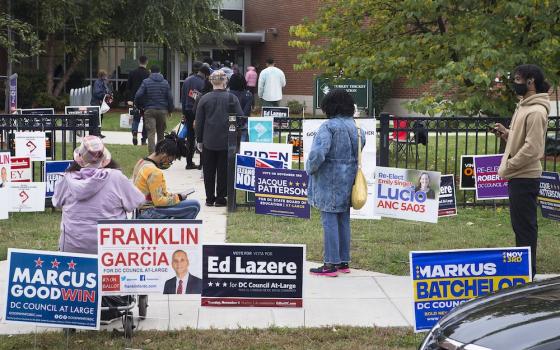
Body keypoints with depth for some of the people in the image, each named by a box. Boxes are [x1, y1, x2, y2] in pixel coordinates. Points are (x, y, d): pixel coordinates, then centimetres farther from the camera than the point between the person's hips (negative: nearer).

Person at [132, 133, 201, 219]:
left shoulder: (142, 162, 6)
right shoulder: (154, 172, -23)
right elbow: (159, 201, -23)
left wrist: (172, 195, 9)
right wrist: (178, 197, -10)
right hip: (149, 213, -10)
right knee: (194, 206, -13)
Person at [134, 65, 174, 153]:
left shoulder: (146, 82, -2)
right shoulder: (165, 83, 5)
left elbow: (138, 96, -8)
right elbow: (170, 98, 5)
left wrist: (138, 105, 10)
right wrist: (170, 110, 17)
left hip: (149, 110, -2)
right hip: (162, 110, 3)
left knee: (151, 133, -6)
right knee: (161, 133, 15)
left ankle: (152, 153, -16)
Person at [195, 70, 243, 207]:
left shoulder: (204, 99, -2)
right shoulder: (232, 98, -6)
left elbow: (199, 122, 2)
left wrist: (199, 140, 10)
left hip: (209, 142, 1)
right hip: (226, 141, -1)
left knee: (208, 171, 10)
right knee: (223, 171, 6)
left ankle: (210, 198, 13)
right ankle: (220, 198, 7)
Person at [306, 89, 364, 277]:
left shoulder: (329, 126, -18)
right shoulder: (355, 126, 7)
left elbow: (318, 153, -26)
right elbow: (362, 144, 17)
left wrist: (311, 169, -10)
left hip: (330, 181, -8)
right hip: (348, 180, 8)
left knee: (329, 221, -3)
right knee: (343, 220, 15)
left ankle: (331, 263, -1)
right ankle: (343, 261, 22)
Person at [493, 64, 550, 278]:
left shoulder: (536, 111, -17)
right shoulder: (523, 106, 14)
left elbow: (531, 148, -23)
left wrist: (508, 167, -16)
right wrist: (506, 133, 5)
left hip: (525, 177, -10)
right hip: (518, 176, 10)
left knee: (524, 225, -5)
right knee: (520, 223, 16)